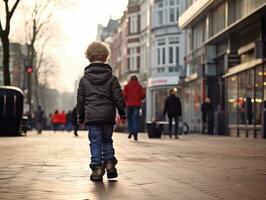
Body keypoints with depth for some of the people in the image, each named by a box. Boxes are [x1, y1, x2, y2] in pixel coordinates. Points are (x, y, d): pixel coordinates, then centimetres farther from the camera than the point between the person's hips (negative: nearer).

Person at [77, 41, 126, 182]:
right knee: (107, 140, 17)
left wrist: (81, 116, 17)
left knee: (95, 142, 3)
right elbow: (118, 97, -1)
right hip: (108, 116, 1)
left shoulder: (84, 79, 3)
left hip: (91, 116, -1)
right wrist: (122, 114, 8)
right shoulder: (111, 78, 0)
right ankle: (109, 163, 8)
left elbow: (80, 100, 8)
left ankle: (97, 168, -2)